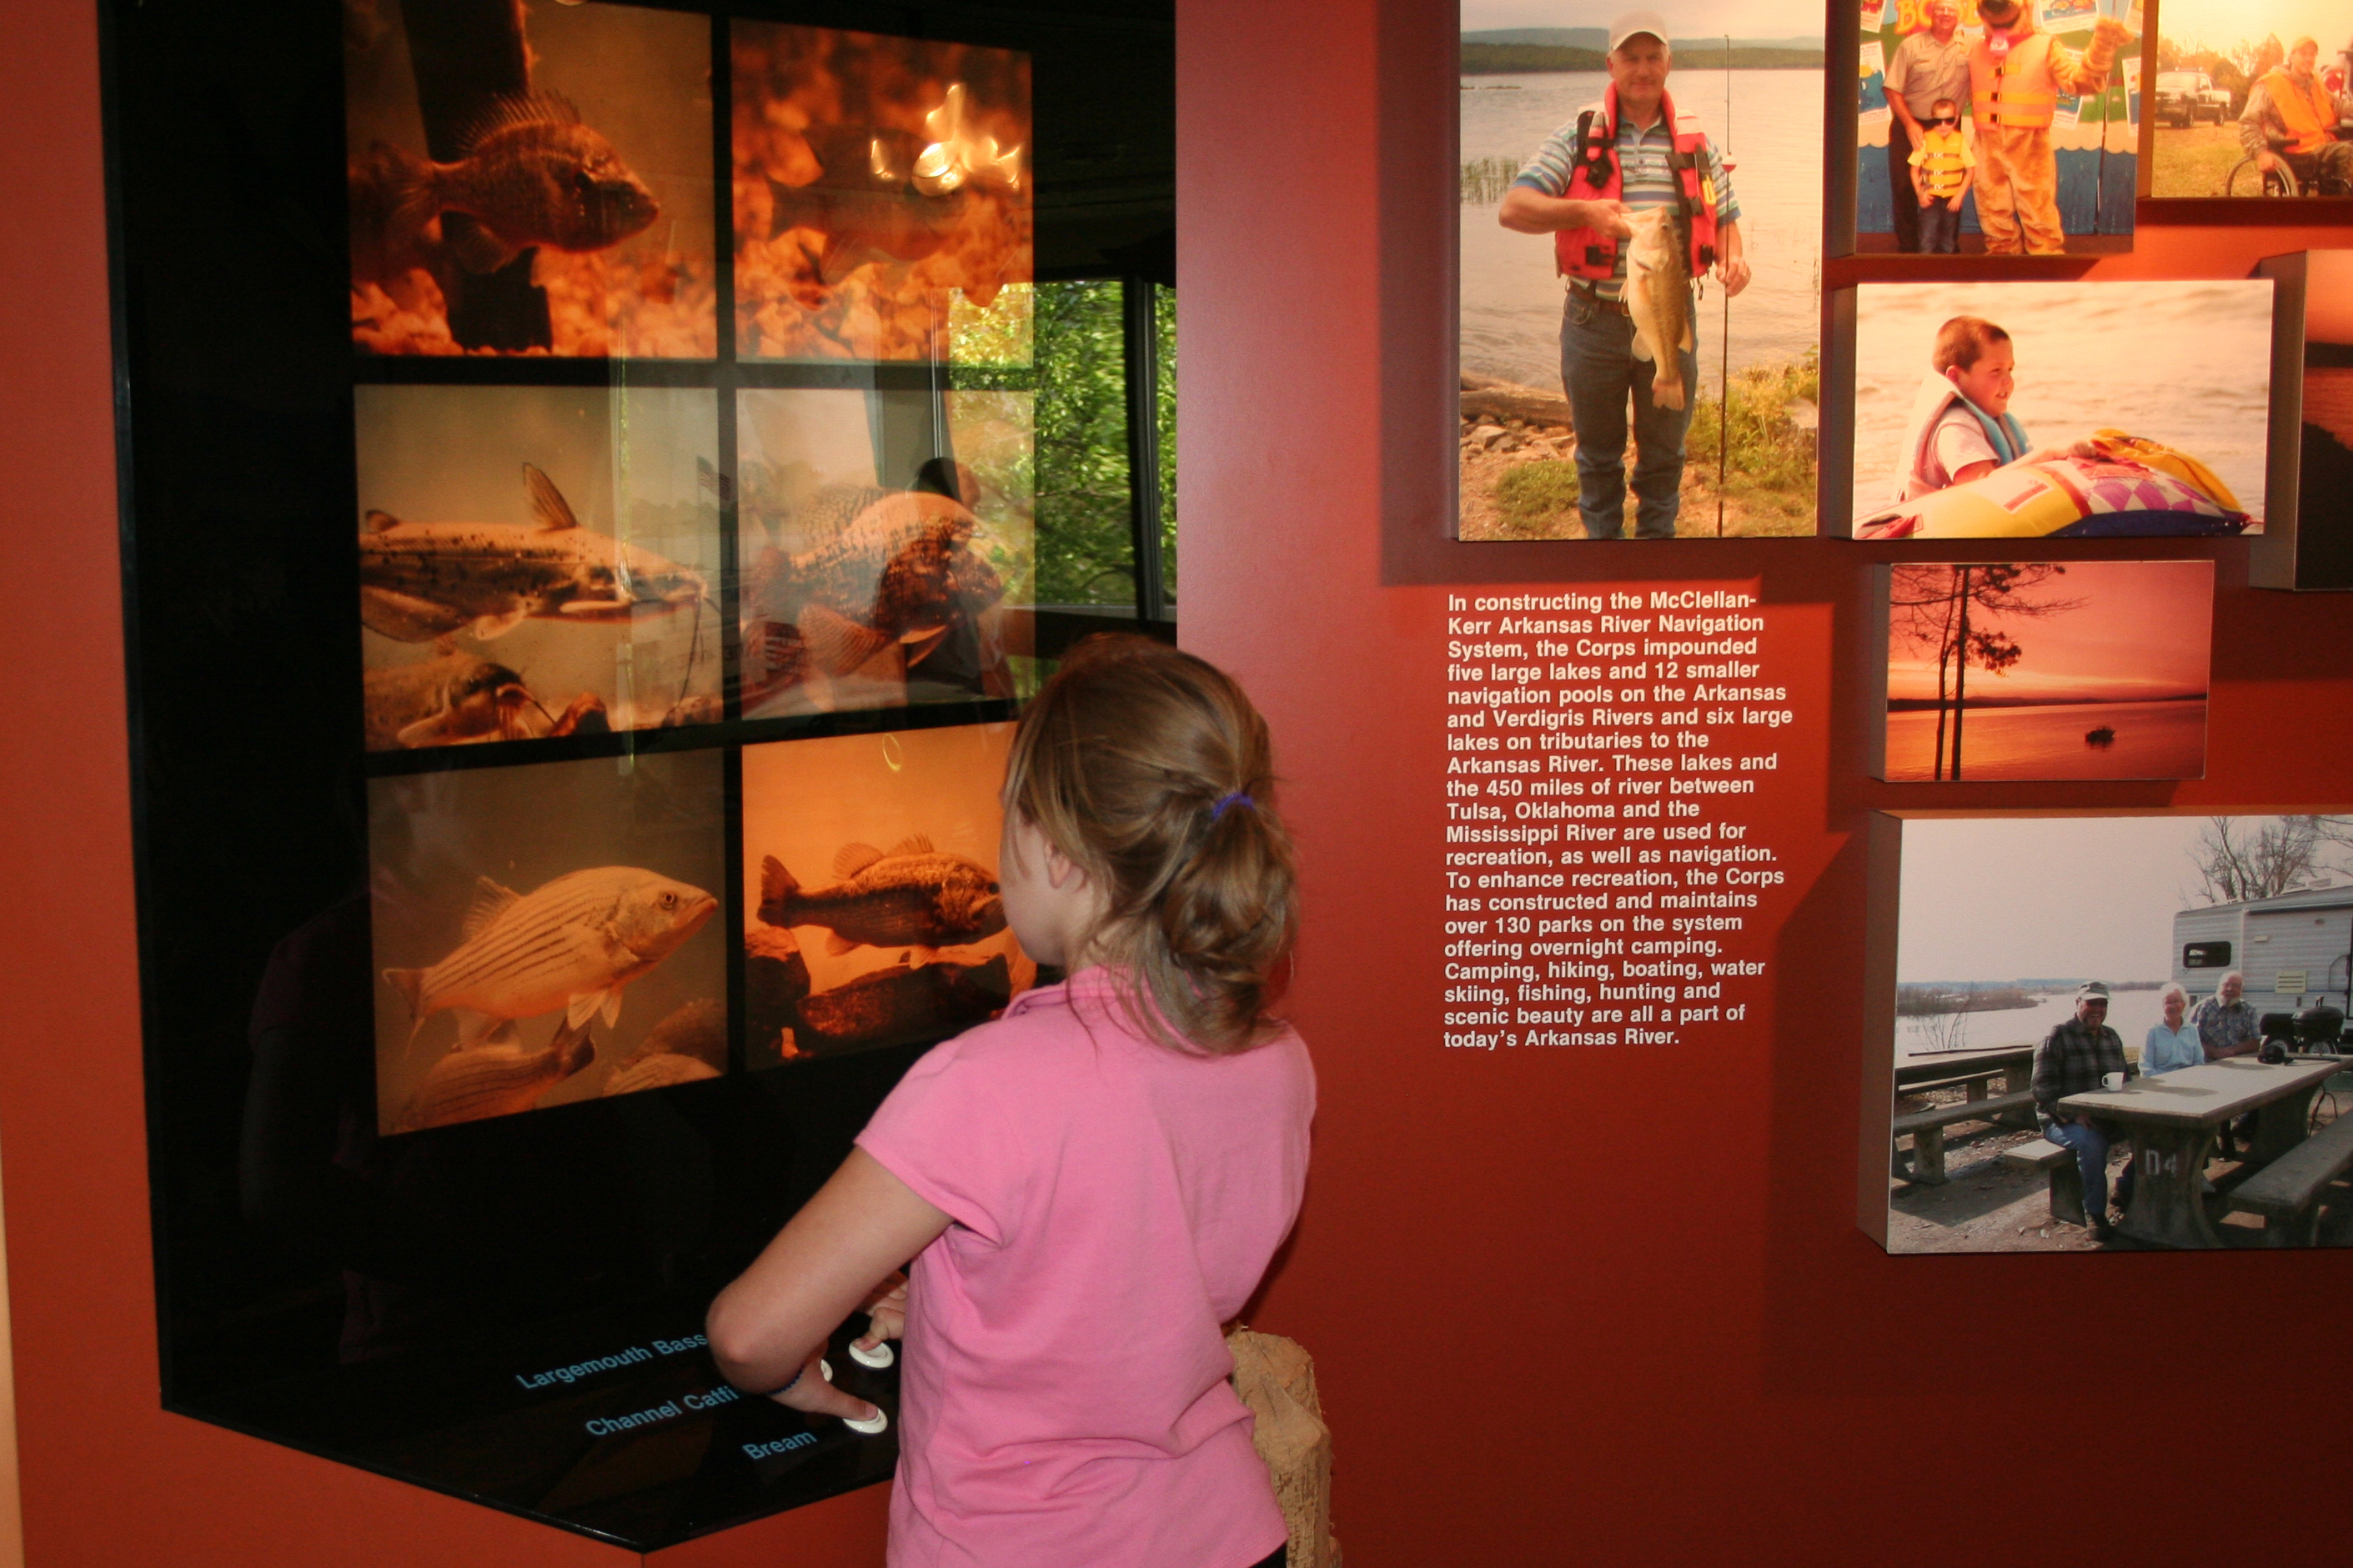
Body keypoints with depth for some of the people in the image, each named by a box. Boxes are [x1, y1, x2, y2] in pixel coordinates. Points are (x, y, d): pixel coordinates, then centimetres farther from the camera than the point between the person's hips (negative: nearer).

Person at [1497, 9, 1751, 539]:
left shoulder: (1694, 143, 6)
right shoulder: (1577, 138, -2)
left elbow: (1725, 218, 12)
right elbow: (1512, 209, -10)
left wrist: (1733, 258, -12)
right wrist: (1584, 211, -25)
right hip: (1594, 321, -2)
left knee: (1664, 451, 13)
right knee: (1597, 451, 11)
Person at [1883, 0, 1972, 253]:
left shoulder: (1969, 49, 1)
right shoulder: (1911, 46, -5)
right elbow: (1893, 89, -8)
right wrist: (1910, 123, -15)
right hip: (1909, 125, -1)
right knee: (1903, 187, -2)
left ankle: (1947, 247, 10)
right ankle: (1907, 247, 8)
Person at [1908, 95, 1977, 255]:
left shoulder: (1961, 141, -1)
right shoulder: (1925, 140, -2)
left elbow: (1970, 171, 1)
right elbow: (1915, 169, 3)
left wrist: (1960, 195, -7)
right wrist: (1920, 193, -9)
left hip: (1952, 199, 1)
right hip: (1930, 198, -1)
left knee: (1949, 241, 10)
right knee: (1927, 239, -9)